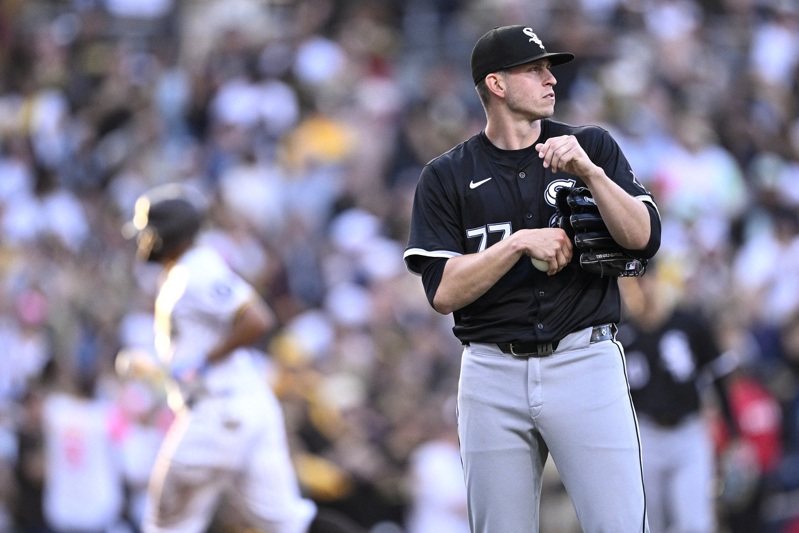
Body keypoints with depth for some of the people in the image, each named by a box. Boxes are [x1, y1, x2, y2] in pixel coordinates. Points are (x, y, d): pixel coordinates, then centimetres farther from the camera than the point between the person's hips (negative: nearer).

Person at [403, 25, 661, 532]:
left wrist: (590, 173, -17)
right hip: (494, 372, 0)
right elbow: (443, 291, -4)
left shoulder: (593, 146, 8)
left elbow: (644, 238, -5)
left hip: (586, 361, 0)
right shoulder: (447, 176, 5)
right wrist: (521, 241, -13)